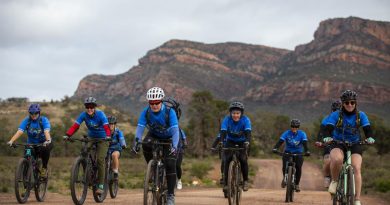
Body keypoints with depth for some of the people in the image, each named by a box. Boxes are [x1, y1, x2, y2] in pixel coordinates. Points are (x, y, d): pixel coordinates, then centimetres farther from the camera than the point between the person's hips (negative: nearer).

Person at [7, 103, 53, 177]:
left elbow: (46, 131, -32)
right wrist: (11, 141, -41)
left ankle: (44, 168, -15)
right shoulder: (26, 121, -10)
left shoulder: (44, 120, -15)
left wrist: (48, 140, -53)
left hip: (43, 143, -2)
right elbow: (19, 132, -23)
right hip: (31, 144, 2)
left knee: (46, 149, -35)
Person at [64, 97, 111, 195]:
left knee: (100, 160, -15)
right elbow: (75, 125, -22)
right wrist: (68, 135, -37)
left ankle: (101, 185, -9)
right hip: (91, 138, 3)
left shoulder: (100, 114, -22)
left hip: (102, 138, -3)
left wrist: (108, 136, -52)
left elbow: (106, 126, -33)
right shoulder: (84, 115, -13)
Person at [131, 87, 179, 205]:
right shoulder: (146, 112, -22)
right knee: (146, 145, -33)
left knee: (170, 164, -16)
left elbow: (175, 131, -37)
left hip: (168, 138, -2)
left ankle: (170, 195, -7)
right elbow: (140, 128, -28)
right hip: (154, 135, 2)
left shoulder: (169, 112, -30)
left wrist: (174, 146, -52)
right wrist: (136, 142, -45)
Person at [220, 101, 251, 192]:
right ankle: (225, 183, -12)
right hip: (230, 141, 1)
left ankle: (245, 181, -4)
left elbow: (248, 132, -35)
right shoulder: (227, 119, -22)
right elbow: (223, 132, -31)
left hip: (242, 142, -1)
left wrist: (247, 142, -52)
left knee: (243, 159, -22)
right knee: (227, 160, -19)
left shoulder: (245, 120, -24)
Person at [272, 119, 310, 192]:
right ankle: (285, 178, 11)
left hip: (298, 153, 0)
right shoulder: (287, 133, -12)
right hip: (288, 152, 0)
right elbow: (280, 141, -24)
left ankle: (297, 184, 0)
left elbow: (305, 143, -24)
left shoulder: (302, 134, -12)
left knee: (298, 168, -19)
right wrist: (275, 148, -42)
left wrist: (307, 151, -43)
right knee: (285, 166, -22)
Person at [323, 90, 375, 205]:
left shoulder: (361, 116, -3)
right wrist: (327, 137, -41)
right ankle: (334, 181, -8)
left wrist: (370, 138, -35)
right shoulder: (336, 115, -8)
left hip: (355, 145, 2)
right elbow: (328, 128, -19)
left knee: (357, 169, -20)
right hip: (338, 144, -1)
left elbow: (367, 129, -13)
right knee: (337, 159, -36)